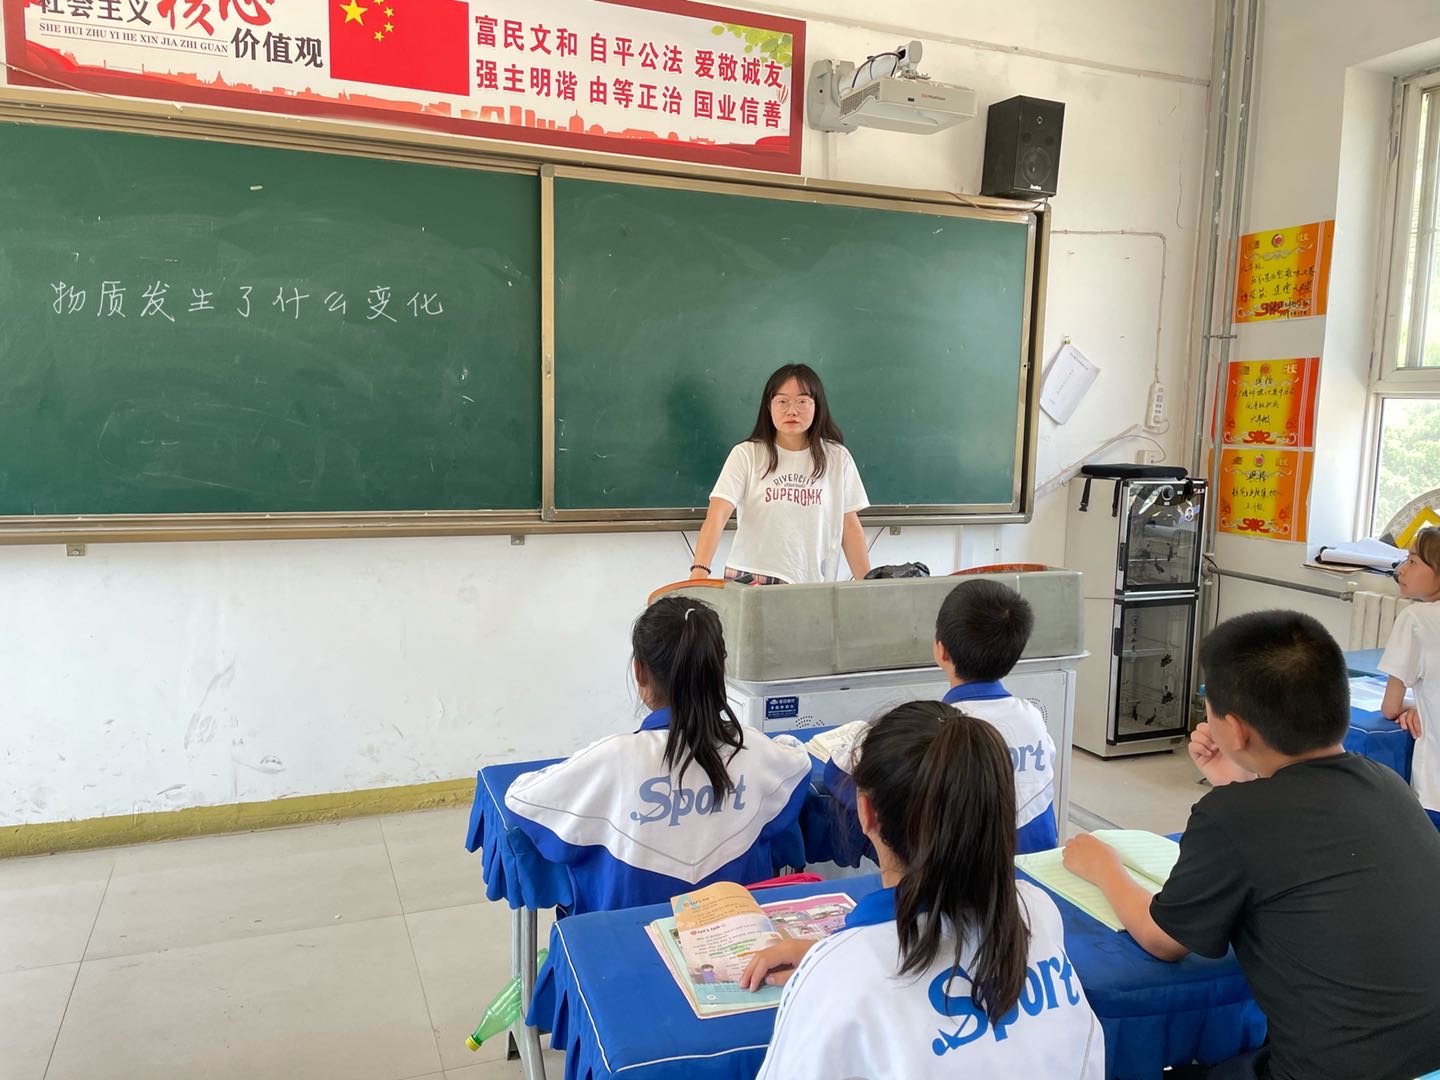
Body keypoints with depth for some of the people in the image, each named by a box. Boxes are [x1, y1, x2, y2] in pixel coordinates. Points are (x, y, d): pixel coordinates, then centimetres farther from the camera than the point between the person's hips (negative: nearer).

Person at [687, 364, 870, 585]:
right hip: (750, 580, -2)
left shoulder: (837, 458, 8)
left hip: (813, 585, 3)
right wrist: (699, 572, -24)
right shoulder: (746, 455, 0)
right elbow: (716, 517, -9)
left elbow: (850, 528, 11)